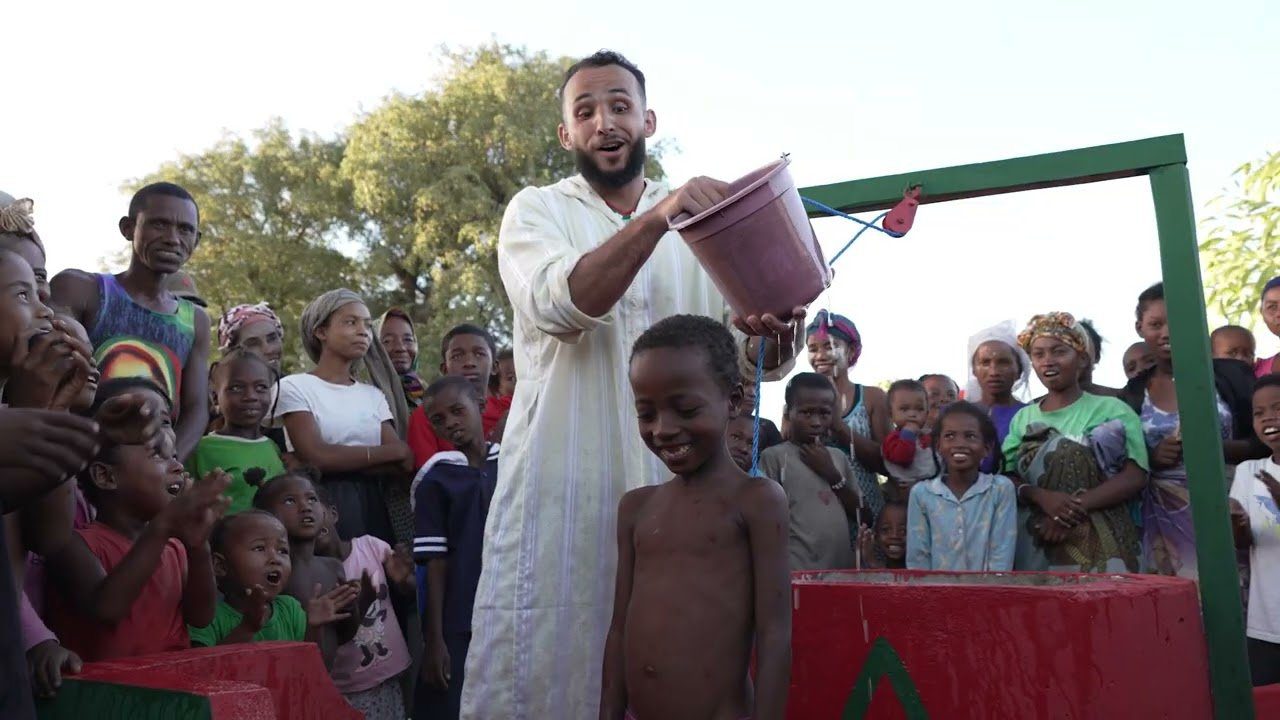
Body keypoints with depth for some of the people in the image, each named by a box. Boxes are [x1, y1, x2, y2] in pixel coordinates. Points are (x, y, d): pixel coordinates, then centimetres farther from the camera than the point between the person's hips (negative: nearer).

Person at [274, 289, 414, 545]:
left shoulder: (374, 395, 13)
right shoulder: (295, 387, 0)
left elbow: (402, 466, 1)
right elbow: (316, 456, -14)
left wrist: (339, 461, -13)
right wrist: (396, 451, -8)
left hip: (373, 508, 4)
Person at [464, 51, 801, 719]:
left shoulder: (701, 225, 13)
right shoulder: (537, 210, 5)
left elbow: (750, 358, 5)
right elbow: (561, 304, -17)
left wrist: (773, 335, -18)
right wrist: (656, 218, -30)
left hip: (676, 485, 3)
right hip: (561, 486, -2)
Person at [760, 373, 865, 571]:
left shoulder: (839, 458, 13)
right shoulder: (774, 456, -4)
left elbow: (861, 517, 10)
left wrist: (832, 474, -2)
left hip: (842, 569, 5)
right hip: (795, 571, -5)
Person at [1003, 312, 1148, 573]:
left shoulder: (1112, 410, 2)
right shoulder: (1023, 418, 11)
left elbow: (1135, 477, -6)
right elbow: (1006, 478, 5)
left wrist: (1075, 506, -16)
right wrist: (1041, 497, -15)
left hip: (1101, 542, -2)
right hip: (1039, 542, 3)